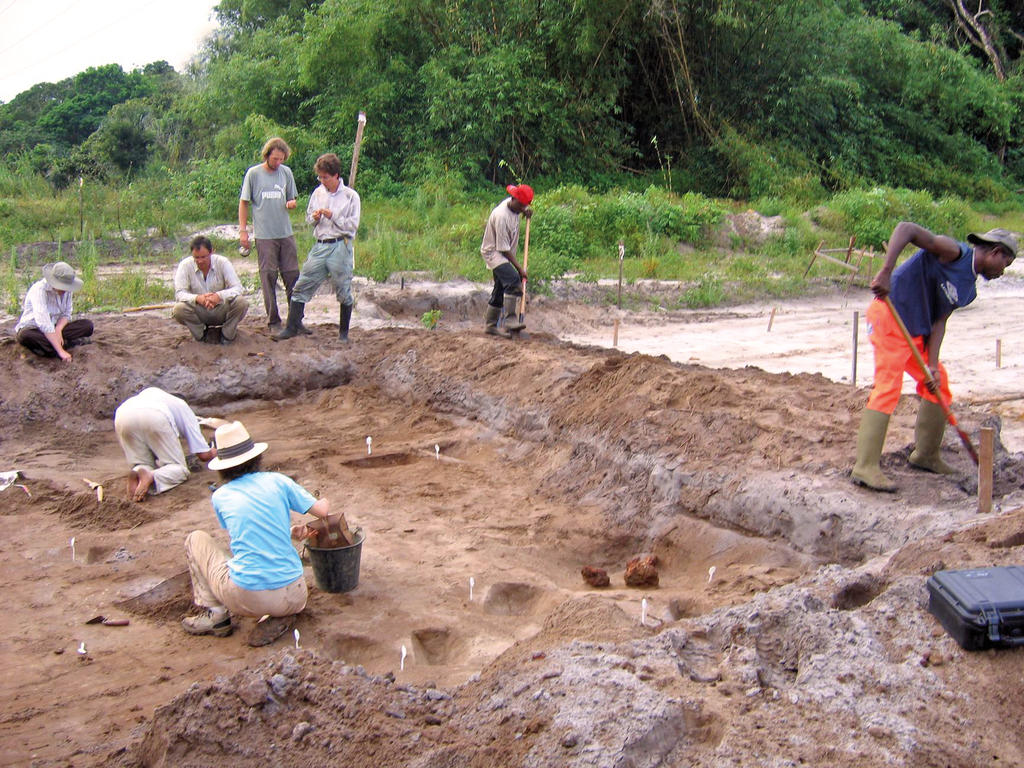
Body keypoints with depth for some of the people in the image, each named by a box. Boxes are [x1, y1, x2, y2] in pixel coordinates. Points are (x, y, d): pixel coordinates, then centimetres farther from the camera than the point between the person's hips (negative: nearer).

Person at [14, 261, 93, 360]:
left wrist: (58, 330, -22)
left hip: (54, 329, 6)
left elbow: (66, 314, 2)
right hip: (33, 328, -6)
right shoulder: (39, 290, -27)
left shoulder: (66, 290, -7)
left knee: (88, 325, -13)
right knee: (26, 336, -41)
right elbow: (44, 323, -36)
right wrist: (61, 351, -42)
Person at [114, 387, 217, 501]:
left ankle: (136, 474, -15)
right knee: (179, 468, 10)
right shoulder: (184, 409, 33)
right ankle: (151, 477, -22)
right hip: (155, 418, -4)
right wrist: (213, 452, 50)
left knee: (143, 464, 21)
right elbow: (204, 455, 26)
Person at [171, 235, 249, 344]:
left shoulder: (222, 262, -11)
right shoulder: (185, 265, -11)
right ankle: (202, 334, -1)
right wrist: (197, 298, -38)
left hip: (221, 309, 0)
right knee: (178, 310, -30)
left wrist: (220, 296, -38)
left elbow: (237, 288, -17)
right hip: (199, 312, 0)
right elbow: (179, 293, -16)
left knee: (241, 303, -28)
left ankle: (226, 334, -3)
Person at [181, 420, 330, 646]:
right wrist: (324, 502, 32)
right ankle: (280, 619, 6)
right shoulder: (277, 481, 3)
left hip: (246, 599, 0)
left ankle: (216, 615, 13)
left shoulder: (220, 496, 5)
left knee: (196, 539, 21)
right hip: (292, 597, 1)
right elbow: (322, 510, 7)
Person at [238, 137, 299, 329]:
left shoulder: (286, 172, 8)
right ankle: (273, 320, 10)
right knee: (268, 277, 2)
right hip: (264, 235, -3)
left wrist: (291, 203, -7)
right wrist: (242, 230, -2)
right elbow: (243, 202, 3)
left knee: (292, 275, 4)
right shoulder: (253, 173, -2)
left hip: (286, 233, 3)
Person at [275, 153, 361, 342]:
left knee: (344, 293, 5)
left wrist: (333, 216, -14)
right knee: (302, 287, -1)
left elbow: (353, 225, -7)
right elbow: (308, 216, 21)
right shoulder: (318, 193, 10)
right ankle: (292, 327, 3)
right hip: (320, 246, 4)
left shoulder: (351, 196, -3)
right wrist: (314, 218, -1)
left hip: (340, 247, -4)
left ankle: (344, 332, 18)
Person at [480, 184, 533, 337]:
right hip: (493, 252, -9)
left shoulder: (514, 205, -1)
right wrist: (519, 268, -22)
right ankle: (510, 319, -32)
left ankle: (490, 325, 21)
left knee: (500, 289, 12)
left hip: (504, 255, 9)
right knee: (513, 280, -28)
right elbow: (503, 248, -24)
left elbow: (523, 208, 28)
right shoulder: (501, 216, -27)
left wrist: (527, 211, 2)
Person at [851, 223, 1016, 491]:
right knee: (888, 387, -17)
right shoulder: (953, 252, -10)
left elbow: (939, 322, 7)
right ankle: (865, 467, -18)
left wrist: (933, 364, -7)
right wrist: (886, 272, -33)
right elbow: (906, 228, -21)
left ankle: (926, 455, 28)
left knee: (938, 384, 14)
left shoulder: (968, 290, 14)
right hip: (889, 319, -10)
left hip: (916, 332, 10)